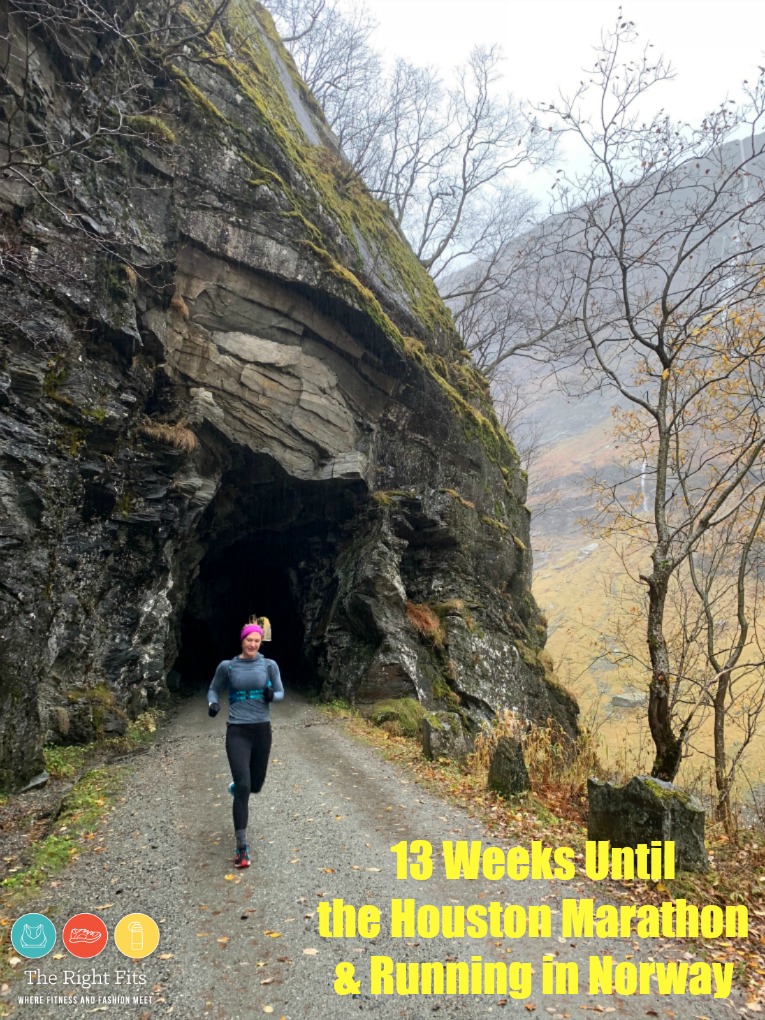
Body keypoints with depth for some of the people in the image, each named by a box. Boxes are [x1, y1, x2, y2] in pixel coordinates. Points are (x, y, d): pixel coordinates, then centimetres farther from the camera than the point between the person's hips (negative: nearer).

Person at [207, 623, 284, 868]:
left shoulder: (269, 665, -2)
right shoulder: (227, 666, -3)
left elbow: (280, 693, 5)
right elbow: (214, 690, 11)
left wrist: (271, 695, -19)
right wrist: (212, 703, -11)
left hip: (262, 730, 2)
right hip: (237, 731, -2)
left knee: (256, 785, 15)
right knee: (243, 787, -11)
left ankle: (237, 787, 54)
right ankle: (242, 847, -1)